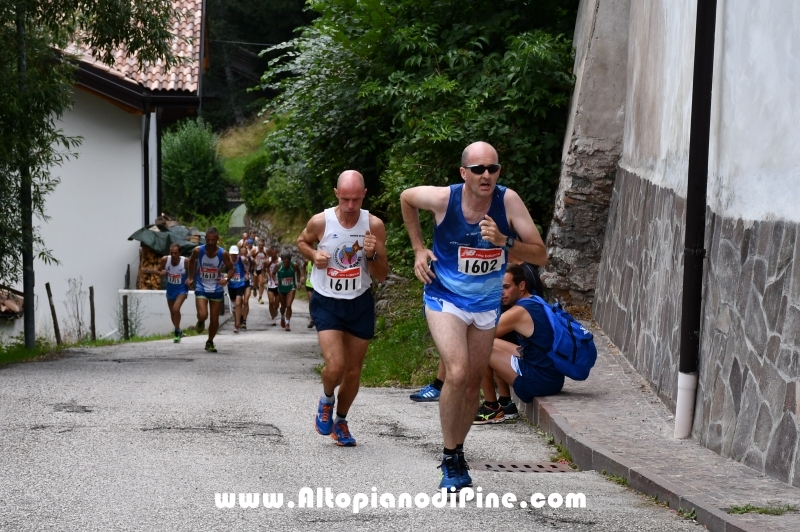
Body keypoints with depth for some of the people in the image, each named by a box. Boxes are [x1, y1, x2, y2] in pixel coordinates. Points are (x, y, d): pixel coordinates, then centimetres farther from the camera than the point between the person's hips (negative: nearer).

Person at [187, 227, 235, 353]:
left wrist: (227, 279, -22)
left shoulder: (223, 254, -14)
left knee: (214, 319, 5)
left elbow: (231, 269, -2)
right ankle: (200, 322, 19)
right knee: (203, 315, -19)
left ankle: (210, 342, 28)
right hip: (201, 287, -1)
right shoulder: (198, 251, -12)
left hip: (217, 289, 1)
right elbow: (191, 261, 10)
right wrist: (190, 277, 9)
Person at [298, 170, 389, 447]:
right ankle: (326, 401, 16)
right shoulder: (320, 222, -13)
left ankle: (341, 421, 34)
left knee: (353, 370, 10)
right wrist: (314, 254, -10)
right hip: (326, 302, -2)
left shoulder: (374, 225, -9)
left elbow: (382, 275, -3)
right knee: (335, 365, -18)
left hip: (360, 303, 2)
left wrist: (372, 255, -24)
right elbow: (302, 241, 11)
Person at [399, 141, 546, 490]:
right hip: (445, 299, -3)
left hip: (487, 304, 3)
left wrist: (504, 241, -34)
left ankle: (457, 452, 30)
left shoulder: (508, 201, -19)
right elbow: (406, 198, 3)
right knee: (457, 374, -21)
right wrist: (418, 248, 0)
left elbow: (540, 255, -18)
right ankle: (449, 460, -7)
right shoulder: (444, 199, -20)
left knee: (473, 383, 11)